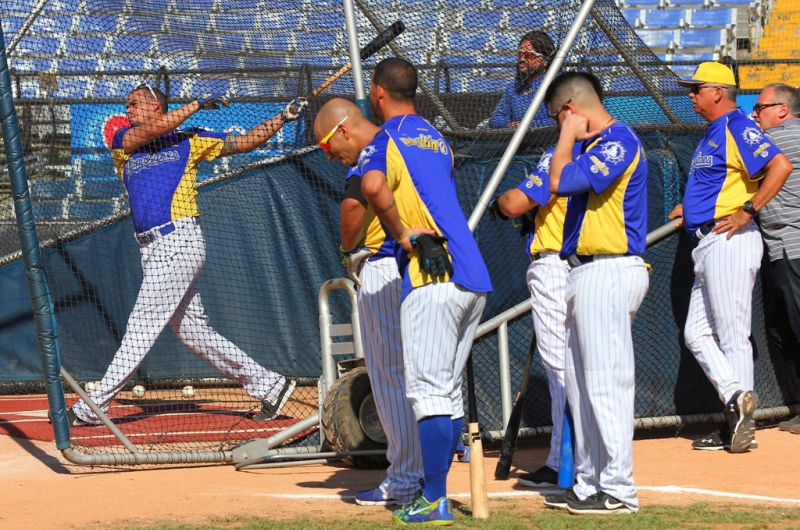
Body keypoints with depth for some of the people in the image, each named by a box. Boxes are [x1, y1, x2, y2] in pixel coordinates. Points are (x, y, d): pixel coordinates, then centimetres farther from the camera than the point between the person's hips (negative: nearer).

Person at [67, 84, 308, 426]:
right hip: (151, 249, 6)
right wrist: (196, 105, -2)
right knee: (192, 331, 6)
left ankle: (91, 408, -9)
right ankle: (268, 385, 13)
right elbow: (151, 131, -4)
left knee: (141, 327, -8)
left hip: (180, 242, -6)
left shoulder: (189, 141, 8)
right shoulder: (123, 142, 16)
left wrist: (284, 117, 5)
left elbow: (246, 142, 13)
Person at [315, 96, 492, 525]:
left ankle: (435, 502, -11)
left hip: (432, 281, -9)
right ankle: (435, 491, 18)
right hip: (474, 280, 9)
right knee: (449, 390, 14)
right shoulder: (428, 133, 22)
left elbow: (373, 186, -28)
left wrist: (402, 235, -16)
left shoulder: (380, 146, -4)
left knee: (429, 390, -8)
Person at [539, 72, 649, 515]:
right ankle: (589, 483, 21)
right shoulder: (593, 144, 18)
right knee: (580, 383, 14)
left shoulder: (619, 142, -14)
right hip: (585, 273, 11)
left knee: (606, 383, -10)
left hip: (609, 273, -11)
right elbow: (561, 185, 18)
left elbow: (562, 182, -21)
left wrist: (568, 136, -11)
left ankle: (618, 490, -8)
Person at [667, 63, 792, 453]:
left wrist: (747, 211, -23)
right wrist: (690, 207, 19)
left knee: (733, 336, -6)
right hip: (708, 243, 11)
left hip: (729, 242, -11)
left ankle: (741, 422, -3)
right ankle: (736, 401, 7)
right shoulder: (713, 132, 18)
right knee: (697, 334, 9)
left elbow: (780, 166, -24)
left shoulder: (737, 127, -12)